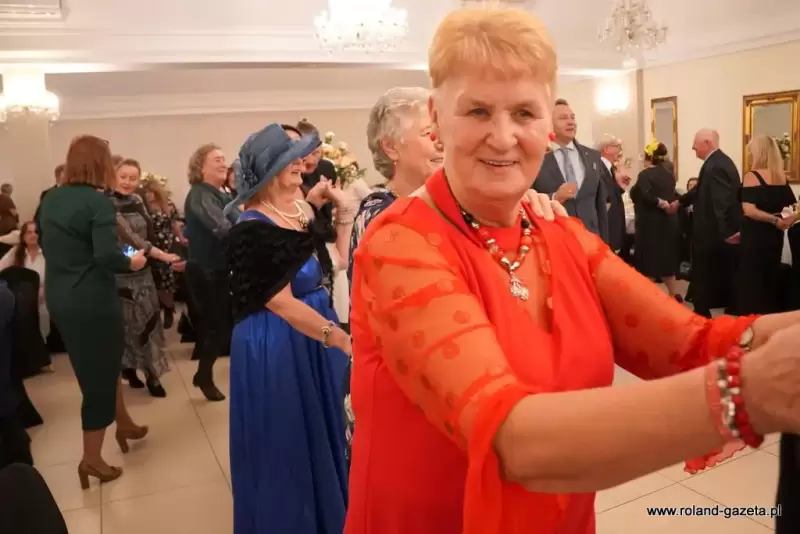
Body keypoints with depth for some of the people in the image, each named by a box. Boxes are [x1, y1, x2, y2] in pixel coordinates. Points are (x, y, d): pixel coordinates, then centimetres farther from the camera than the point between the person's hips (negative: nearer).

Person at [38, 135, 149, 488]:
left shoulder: (50, 199, 6)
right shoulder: (97, 201, -17)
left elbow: (47, 246, 15)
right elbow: (106, 256, -26)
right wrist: (133, 263, -8)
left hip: (59, 298, 8)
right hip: (92, 301, -8)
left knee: (102, 364, 24)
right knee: (99, 374, 6)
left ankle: (123, 422, 40)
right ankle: (91, 459, 17)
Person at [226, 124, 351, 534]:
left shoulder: (306, 210, 4)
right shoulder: (253, 228, -20)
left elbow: (335, 264, 6)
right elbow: (279, 302, -22)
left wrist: (343, 211, -2)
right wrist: (342, 339, -25)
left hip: (318, 328, 8)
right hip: (276, 343, -8)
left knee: (322, 428, 21)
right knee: (286, 440, 8)